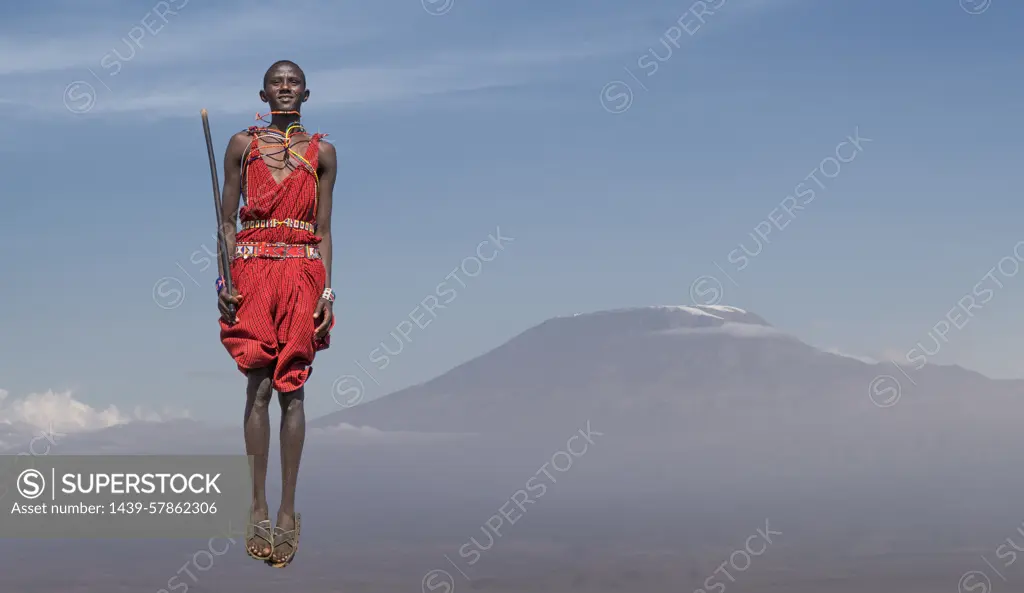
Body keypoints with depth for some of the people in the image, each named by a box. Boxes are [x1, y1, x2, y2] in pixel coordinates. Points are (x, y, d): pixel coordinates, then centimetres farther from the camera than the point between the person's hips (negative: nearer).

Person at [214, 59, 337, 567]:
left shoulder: (321, 151, 9)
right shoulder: (243, 144, 8)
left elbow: (323, 230, 9)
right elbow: (227, 220, 7)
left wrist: (327, 289, 0)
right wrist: (224, 280, -4)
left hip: (303, 273, 0)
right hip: (252, 271, 0)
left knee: (292, 391, -1)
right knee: (260, 388, -4)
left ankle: (287, 508, 2)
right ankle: (258, 508, 0)